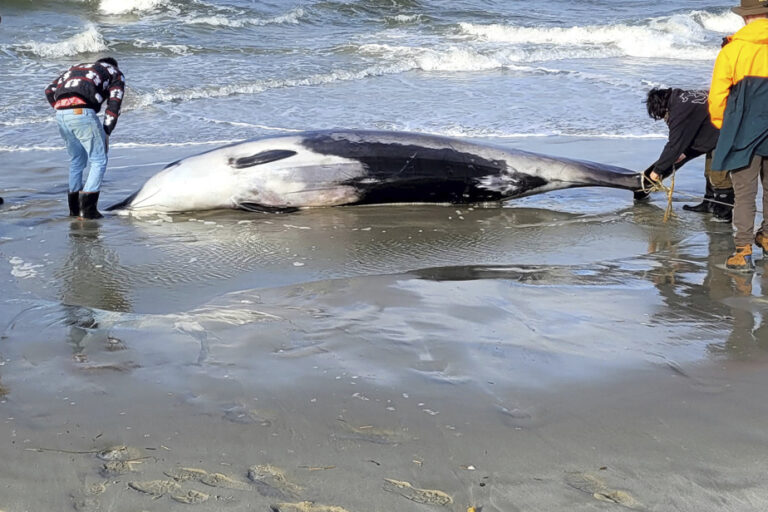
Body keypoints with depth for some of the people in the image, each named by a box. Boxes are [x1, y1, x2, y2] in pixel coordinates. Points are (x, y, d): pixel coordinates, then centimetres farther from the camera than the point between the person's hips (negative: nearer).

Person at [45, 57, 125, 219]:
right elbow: (114, 105, 8)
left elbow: (50, 91, 23)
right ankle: (87, 207, -4)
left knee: (76, 161, 20)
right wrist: (106, 133, 9)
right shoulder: (115, 73, 23)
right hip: (82, 112, -6)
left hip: (60, 114, 6)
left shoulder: (77, 68, 36)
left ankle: (74, 208, 22)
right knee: (99, 161, 5)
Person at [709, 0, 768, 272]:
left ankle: (743, 251, -3)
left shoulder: (732, 50, -6)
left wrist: (722, 126, 11)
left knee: (744, 193, 2)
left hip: (744, 133, -2)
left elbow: (717, 97, -5)